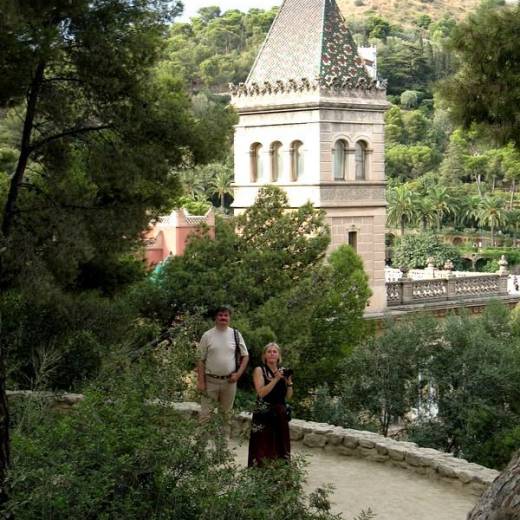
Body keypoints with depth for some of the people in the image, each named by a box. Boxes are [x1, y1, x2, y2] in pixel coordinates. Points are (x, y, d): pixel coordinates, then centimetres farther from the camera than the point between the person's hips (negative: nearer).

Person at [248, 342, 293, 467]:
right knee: (263, 446, -9)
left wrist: (289, 381, -5)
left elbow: (288, 396, 10)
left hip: (280, 415, 5)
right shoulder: (259, 370, -2)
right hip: (264, 414, -5)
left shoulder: (283, 371, 11)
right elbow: (261, 392, -15)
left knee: (279, 446, 4)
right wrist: (276, 379, -17)